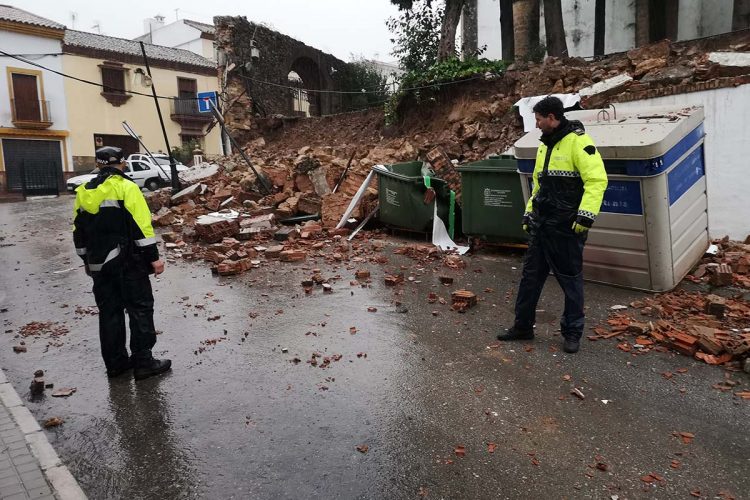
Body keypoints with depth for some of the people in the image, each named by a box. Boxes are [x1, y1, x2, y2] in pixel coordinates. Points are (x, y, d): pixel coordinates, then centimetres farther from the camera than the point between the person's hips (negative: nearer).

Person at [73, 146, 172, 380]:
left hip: (99, 263, 6)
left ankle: (115, 362, 21)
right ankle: (143, 362, 3)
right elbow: (141, 226, -15)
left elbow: (79, 231, 15)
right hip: (128, 261, -6)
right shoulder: (126, 187, -9)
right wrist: (153, 257, -12)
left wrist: (88, 261, 24)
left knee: (109, 312, 13)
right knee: (140, 308, 2)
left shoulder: (83, 192, 11)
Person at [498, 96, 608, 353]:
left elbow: (597, 180, -19)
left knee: (570, 280, 5)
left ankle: (572, 332, 18)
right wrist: (529, 213, 21)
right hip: (541, 226, 8)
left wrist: (586, 215, -25)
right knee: (531, 276, 12)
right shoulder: (545, 146, 15)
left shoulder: (578, 142, -11)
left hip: (567, 227, -8)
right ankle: (523, 326, 23)